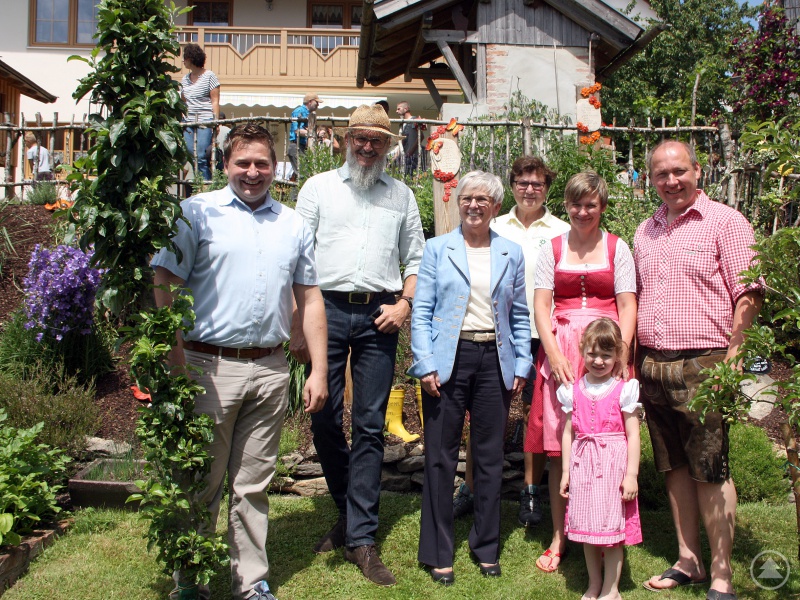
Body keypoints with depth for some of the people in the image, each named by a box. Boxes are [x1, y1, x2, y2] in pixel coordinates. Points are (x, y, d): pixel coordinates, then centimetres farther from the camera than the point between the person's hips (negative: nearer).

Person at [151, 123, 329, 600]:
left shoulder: (294, 225, 14)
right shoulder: (197, 212, 2)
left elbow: (310, 300, 15)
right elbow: (165, 286, -3)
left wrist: (319, 369, 8)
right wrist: (176, 363, -11)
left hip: (271, 369, 3)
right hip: (210, 366, -3)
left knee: (253, 486, 11)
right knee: (201, 483, 5)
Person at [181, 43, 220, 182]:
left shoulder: (209, 76, 0)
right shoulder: (185, 79, 16)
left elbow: (215, 101, -3)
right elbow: (183, 102, 19)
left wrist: (216, 121, -11)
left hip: (205, 122, -6)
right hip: (188, 122, 6)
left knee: (201, 157, -12)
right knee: (191, 156, 0)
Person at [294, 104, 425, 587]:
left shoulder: (402, 195, 15)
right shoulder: (319, 187, 11)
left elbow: (416, 259, 16)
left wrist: (405, 303, -2)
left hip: (379, 315, 0)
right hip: (327, 307, 0)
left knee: (371, 426, -1)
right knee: (325, 420, 2)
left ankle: (361, 537, 5)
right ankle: (350, 513, 24)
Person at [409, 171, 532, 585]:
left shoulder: (511, 254, 10)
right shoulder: (438, 249, 4)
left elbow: (520, 315, 11)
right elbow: (422, 311, 0)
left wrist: (521, 365, 3)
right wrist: (425, 363, -9)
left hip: (494, 362, 2)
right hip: (448, 360, -2)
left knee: (490, 457, 9)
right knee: (440, 457, 3)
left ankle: (487, 548, 24)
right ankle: (437, 553, 14)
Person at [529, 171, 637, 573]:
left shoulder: (617, 248, 8)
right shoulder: (551, 249, 10)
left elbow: (627, 306, 2)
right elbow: (541, 305, 3)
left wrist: (620, 352, -13)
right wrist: (554, 353, -11)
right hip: (560, 351, 1)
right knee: (558, 448, 1)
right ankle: (559, 538, 11)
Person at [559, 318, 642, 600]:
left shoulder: (623, 390, -3)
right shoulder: (574, 391, 6)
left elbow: (633, 434, -4)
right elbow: (568, 432, 8)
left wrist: (631, 474, -9)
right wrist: (566, 471, 7)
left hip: (613, 464, -3)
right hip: (582, 465, 3)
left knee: (612, 526, 1)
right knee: (586, 526, 11)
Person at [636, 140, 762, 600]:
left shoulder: (725, 222, -2)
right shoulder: (646, 232, 16)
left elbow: (749, 292, -7)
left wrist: (733, 354, -15)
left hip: (702, 364, -6)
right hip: (652, 365, 6)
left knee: (710, 470, -2)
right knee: (675, 467, 12)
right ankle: (688, 561, 24)